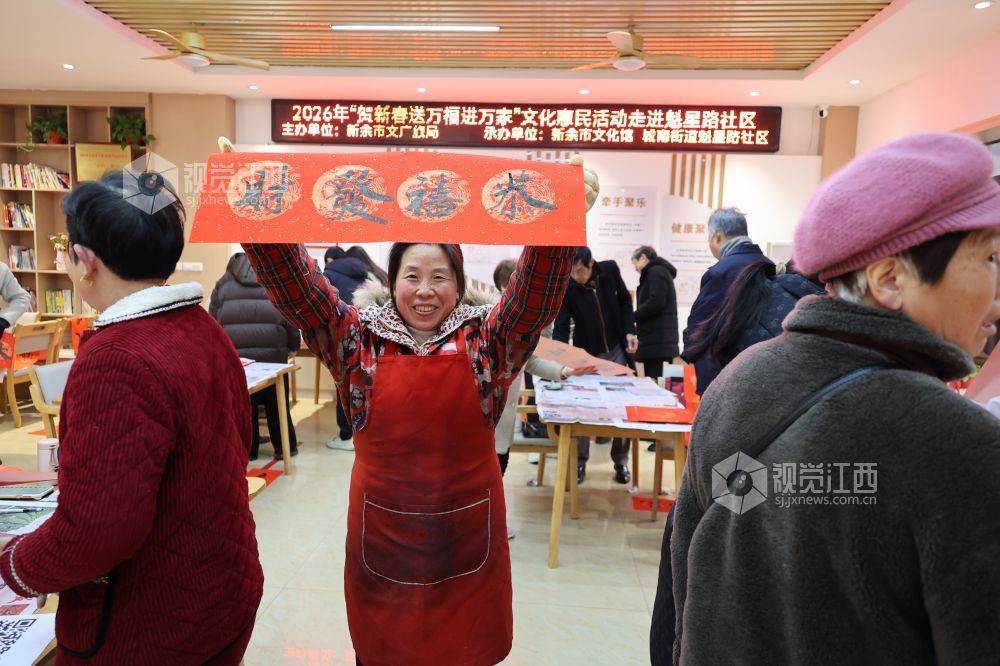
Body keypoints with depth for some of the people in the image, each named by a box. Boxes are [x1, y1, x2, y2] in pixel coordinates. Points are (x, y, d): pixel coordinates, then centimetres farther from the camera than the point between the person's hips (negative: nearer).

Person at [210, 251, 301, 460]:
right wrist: (293, 345, 17)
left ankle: (247, 449, 17)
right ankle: (285, 447, 20)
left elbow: (212, 321, 11)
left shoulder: (223, 284, 14)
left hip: (234, 356, 0)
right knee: (277, 404, 11)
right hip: (273, 355, 0)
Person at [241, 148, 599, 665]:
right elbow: (293, 283, -12)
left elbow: (539, 289, -19)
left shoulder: (487, 340, -6)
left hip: (467, 528, 0)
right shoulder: (359, 338, -4)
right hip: (382, 528, 1)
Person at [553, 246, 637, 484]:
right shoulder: (565, 287, -17)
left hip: (616, 350, 2)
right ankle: (579, 461, 14)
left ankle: (621, 461, 20)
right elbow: (561, 326, -19)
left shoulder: (610, 270, -11)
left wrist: (629, 331, -5)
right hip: (586, 355, -2)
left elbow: (625, 301, 5)